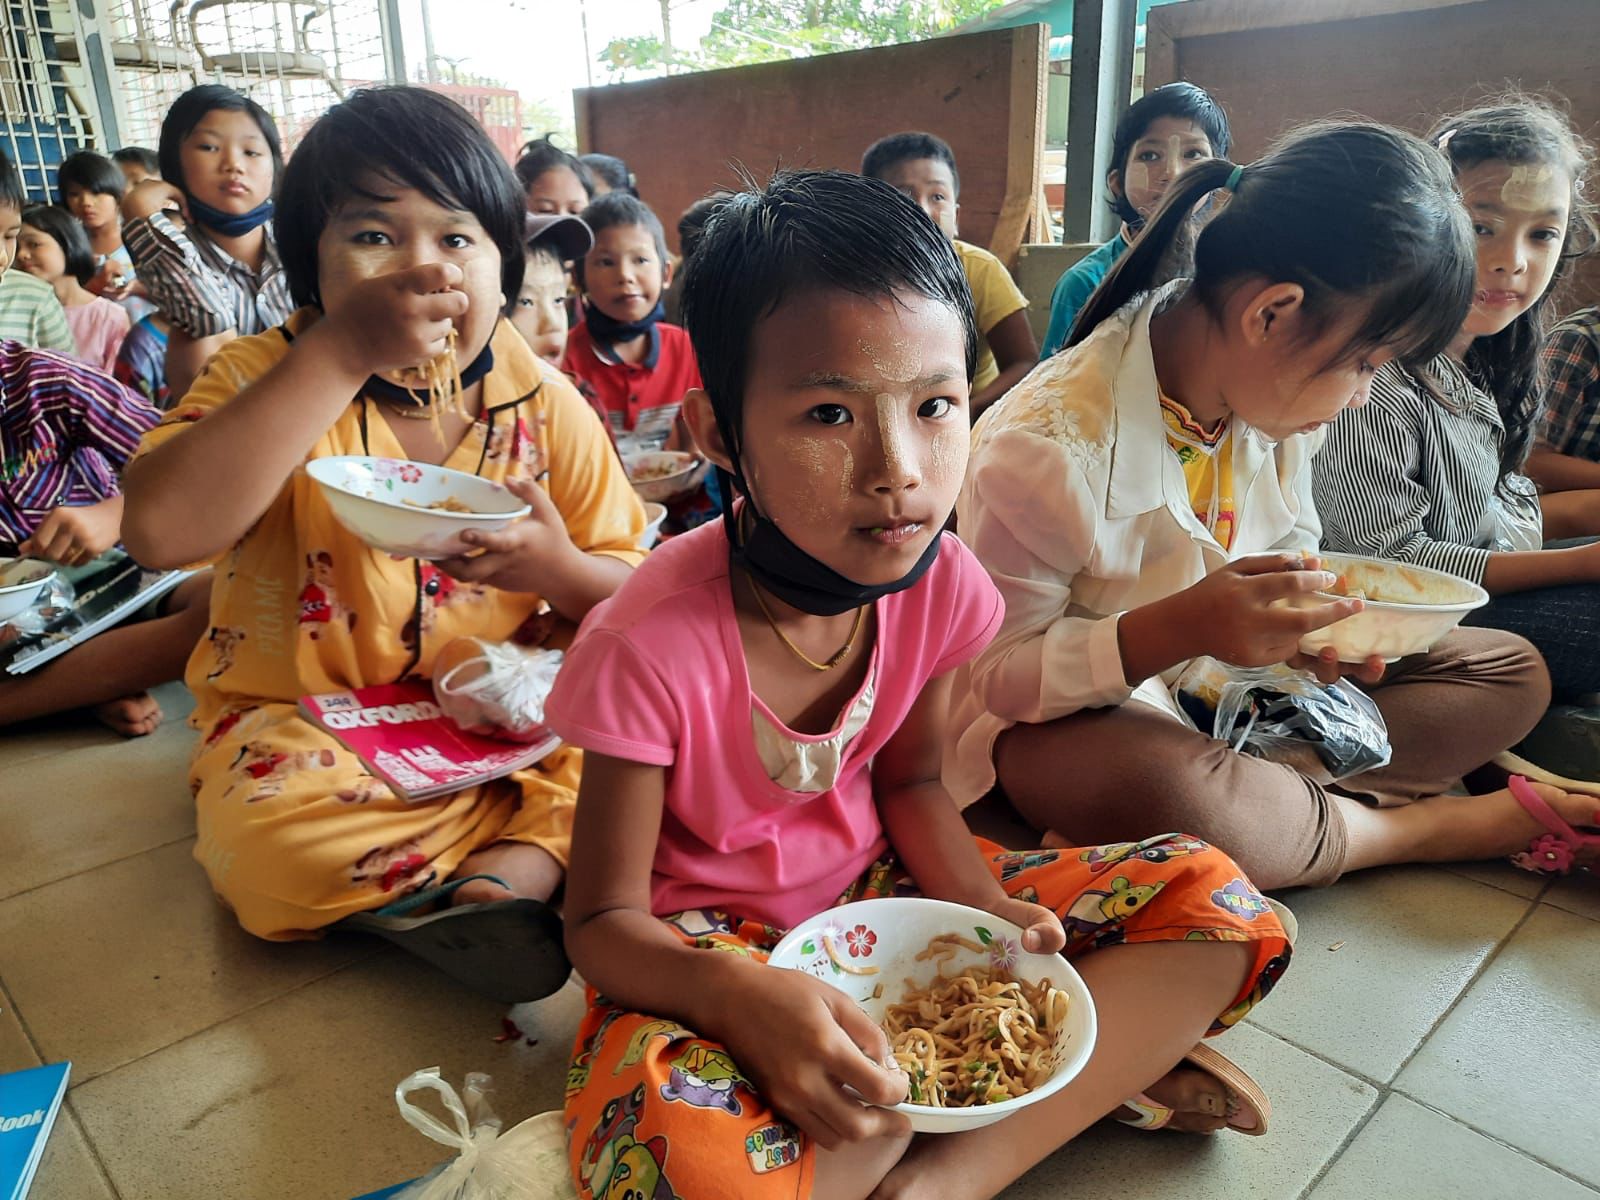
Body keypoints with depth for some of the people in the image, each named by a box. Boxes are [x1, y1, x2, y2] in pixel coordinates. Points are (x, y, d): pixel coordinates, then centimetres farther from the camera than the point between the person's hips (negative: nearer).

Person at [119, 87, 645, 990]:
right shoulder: (266, 375, -7)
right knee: (266, 835, -31)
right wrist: (341, 354, -29)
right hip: (309, 720, -1)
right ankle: (566, 814, -15)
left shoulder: (545, 403, -3)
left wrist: (557, 569, -25)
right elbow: (160, 531, -29)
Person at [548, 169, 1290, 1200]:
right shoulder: (654, 645, -27)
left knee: (1218, 906, -5)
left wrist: (983, 906, -16)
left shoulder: (939, 583, -13)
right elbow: (603, 921, -17)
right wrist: (747, 997, -37)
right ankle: (1100, 1069, -17)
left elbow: (909, 781, 3)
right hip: (708, 950, -4)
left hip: (877, 886, 5)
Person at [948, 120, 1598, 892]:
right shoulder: (1053, 445, -27)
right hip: (1072, 714, -7)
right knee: (1162, 794, -42)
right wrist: (1179, 628, -35)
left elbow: (1286, 557, 13)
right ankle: (1425, 824, -13)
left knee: (1511, 671, 6)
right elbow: (989, 674, -23)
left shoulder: (1276, 400, -3)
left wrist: (1310, 622, -11)